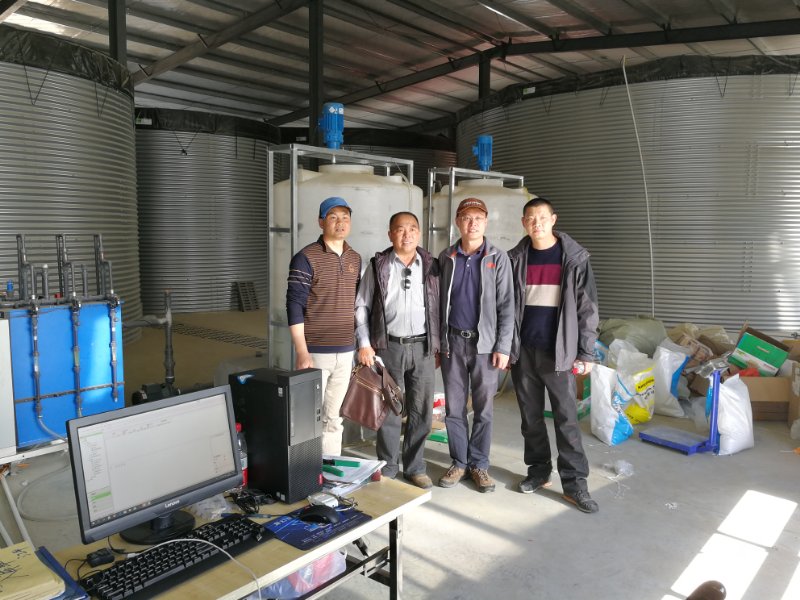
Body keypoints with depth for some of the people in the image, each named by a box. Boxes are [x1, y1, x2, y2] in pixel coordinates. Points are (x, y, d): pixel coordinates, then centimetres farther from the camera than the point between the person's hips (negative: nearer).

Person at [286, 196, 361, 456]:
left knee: (334, 418, 13)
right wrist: (301, 352, -16)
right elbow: (294, 306, -12)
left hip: (345, 353, 5)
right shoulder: (306, 258, -8)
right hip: (315, 352, -5)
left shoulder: (355, 259, 10)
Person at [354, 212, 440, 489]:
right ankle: (387, 469, 21)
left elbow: (440, 307, 7)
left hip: (423, 347, 2)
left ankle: (415, 467, 24)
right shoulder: (377, 266, 1)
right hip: (389, 347, -1)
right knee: (389, 411, 6)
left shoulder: (431, 265, 5)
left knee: (421, 412, 8)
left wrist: (439, 345, 3)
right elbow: (361, 306, 3)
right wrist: (364, 344, -4)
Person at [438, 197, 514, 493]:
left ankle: (479, 464, 21)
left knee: (484, 408, 7)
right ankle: (459, 462, 23)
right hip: (453, 342, 2)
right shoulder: (446, 258, 5)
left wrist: (503, 346, -8)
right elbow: (439, 302, 8)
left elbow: (506, 305, -3)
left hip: (485, 343, -2)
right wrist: (437, 342, 5)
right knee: (453, 408, 8)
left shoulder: (498, 258, -1)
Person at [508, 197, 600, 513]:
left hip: (559, 351, -3)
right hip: (523, 350, 3)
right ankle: (538, 469, 26)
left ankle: (575, 482, 10)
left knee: (567, 417, 1)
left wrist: (586, 352, -7)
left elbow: (587, 307, -3)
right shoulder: (515, 258, 5)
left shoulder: (575, 258, -3)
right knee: (530, 414, 11)